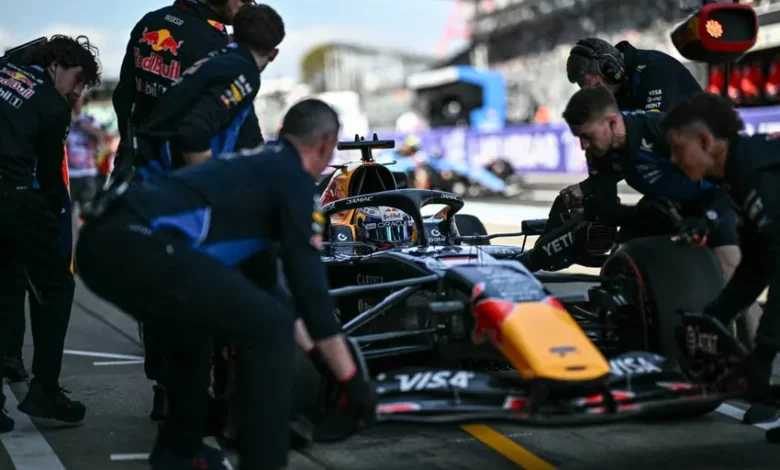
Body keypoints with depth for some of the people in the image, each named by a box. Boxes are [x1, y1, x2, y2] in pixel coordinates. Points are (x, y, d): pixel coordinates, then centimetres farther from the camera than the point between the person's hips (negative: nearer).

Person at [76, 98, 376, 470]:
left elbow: (258, 262, 43)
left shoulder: (252, 164, 33)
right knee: (268, 325, -3)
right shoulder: (294, 178, 8)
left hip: (100, 239, 10)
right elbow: (309, 284, 2)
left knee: (197, 315, 33)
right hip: (139, 244, -10)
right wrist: (352, 379, 8)